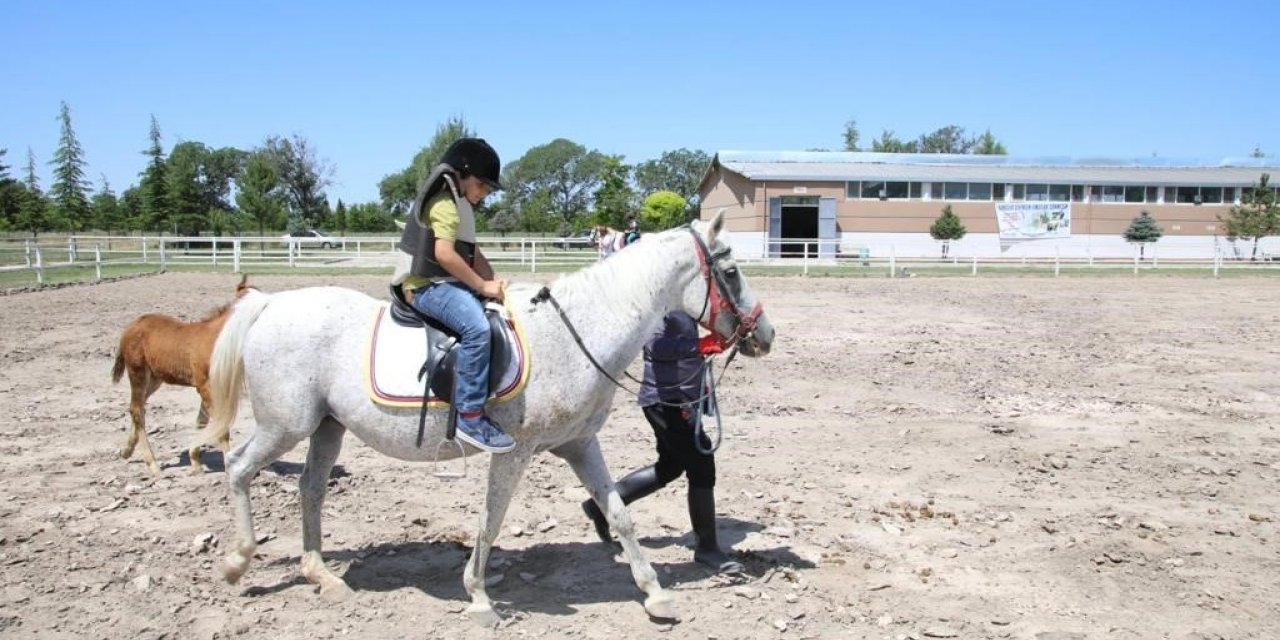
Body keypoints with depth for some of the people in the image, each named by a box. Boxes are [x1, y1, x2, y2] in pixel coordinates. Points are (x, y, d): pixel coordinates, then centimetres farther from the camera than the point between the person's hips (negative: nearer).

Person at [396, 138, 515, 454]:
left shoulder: (462, 206, 22)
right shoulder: (444, 204, -11)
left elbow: (473, 254, 18)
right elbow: (444, 253, -25)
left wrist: (493, 282, 1)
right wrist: (482, 285, -20)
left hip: (449, 284, 11)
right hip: (429, 285, -11)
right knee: (477, 327, -33)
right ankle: (471, 416, -33)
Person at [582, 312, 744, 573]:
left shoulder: (686, 313, 12)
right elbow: (657, 345, -28)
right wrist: (699, 345, -31)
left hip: (680, 401, 11)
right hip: (666, 400, -11)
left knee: (669, 466, 21)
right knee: (701, 465, -7)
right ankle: (706, 547, 6)